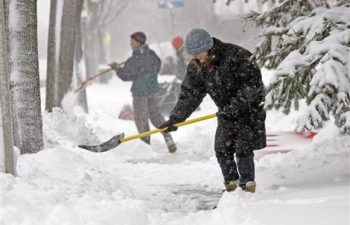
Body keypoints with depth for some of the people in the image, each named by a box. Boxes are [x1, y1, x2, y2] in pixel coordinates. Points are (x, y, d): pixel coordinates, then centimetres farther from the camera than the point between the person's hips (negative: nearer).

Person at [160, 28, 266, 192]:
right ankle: (230, 179, 21)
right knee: (222, 148, 4)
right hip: (226, 111, 6)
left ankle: (247, 182, 2)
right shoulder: (196, 67, -6)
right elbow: (190, 94, -1)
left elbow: (253, 82, -25)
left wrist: (235, 106, -29)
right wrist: (175, 118, -9)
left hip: (249, 106, -6)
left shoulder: (235, 56, -25)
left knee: (243, 148, -9)